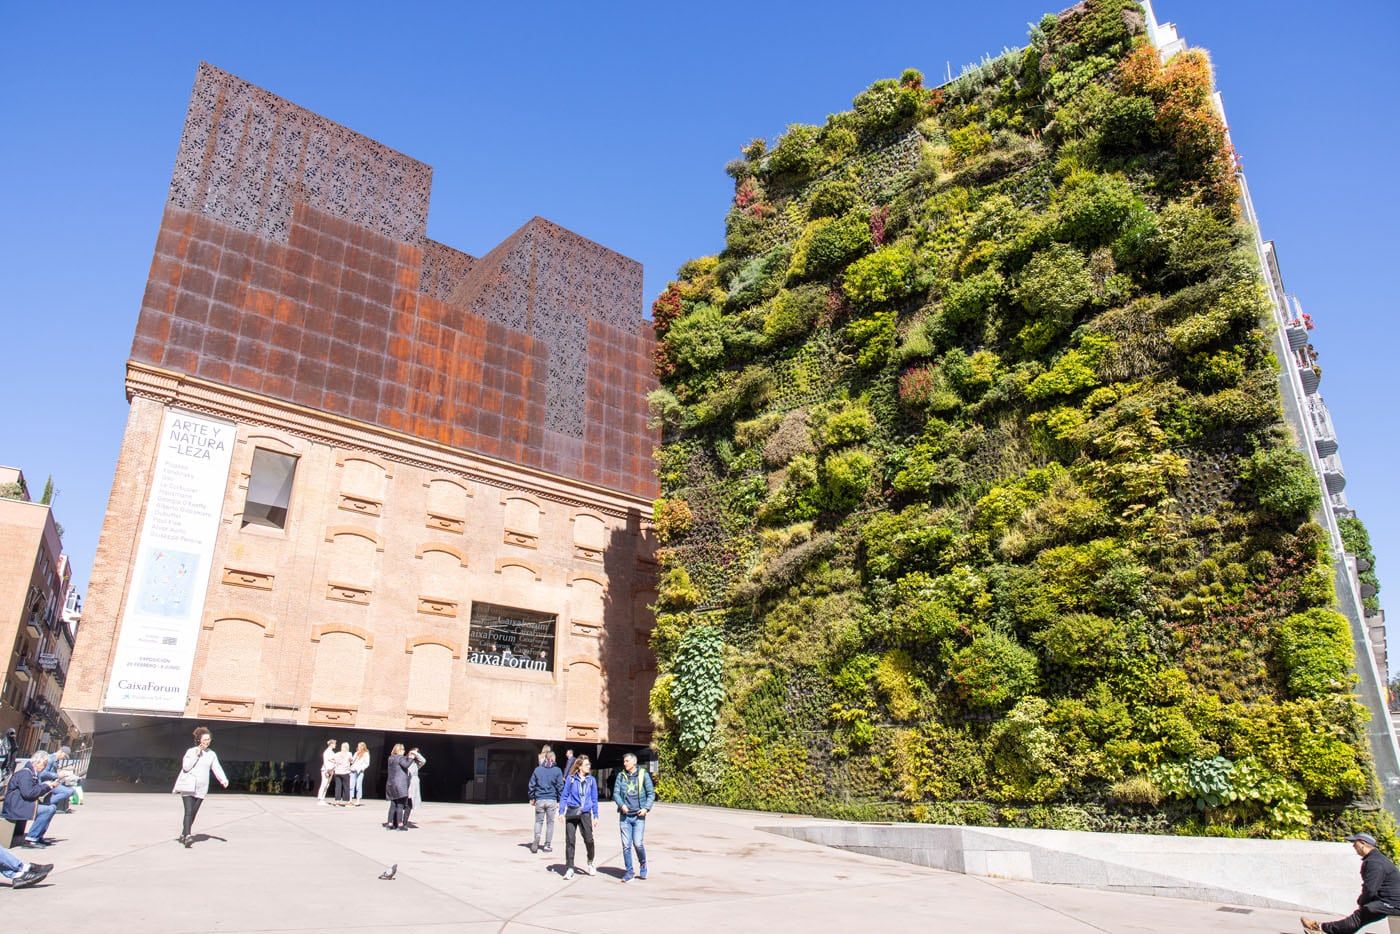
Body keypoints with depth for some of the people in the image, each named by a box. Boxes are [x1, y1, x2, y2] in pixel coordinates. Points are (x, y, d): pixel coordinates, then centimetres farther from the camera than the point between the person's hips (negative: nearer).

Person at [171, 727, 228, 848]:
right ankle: (187, 836, -22)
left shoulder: (212, 754, 10)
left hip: (201, 788, 4)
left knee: (193, 813, 9)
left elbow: (217, 768, 5)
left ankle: (183, 835, 25)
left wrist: (223, 779, -10)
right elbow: (186, 767, -10)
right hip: (187, 786, -4)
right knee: (189, 811, -16)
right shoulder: (191, 751, 0)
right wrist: (196, 755, -15)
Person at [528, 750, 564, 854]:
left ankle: (536, 840, -10)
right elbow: (560, 786, -2)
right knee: (550, 822, 9)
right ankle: (548, 845, 9)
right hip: (552, 800, -1)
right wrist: (559, 801, 6)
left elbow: (532, 785, 4)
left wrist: (532, 798, 13)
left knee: (538, 821, 12)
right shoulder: (557, 770, -3)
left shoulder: (537, 769, 2)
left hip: (539, 800, 1)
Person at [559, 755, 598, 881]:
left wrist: (596, 815, 8)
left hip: (585, 814, 1)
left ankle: (590, 863, 20)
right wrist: (561, 812, -2)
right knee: (569, 841, 1)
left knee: (589, 839, -6)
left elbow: (594, 799, 10)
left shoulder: (591, 780, 5)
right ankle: (569, 868, 12)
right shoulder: (571, 779, 0)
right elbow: (564, 796, 4)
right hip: (571, 813, -1)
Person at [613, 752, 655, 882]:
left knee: (638, 843, -8)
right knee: (626, 845, 3)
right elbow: (616, 793, 5)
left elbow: (651, 793, 2)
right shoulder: (620, 776, 7)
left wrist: (646, 808, -11)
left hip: (639, 816, -2)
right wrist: (621, 805, -14)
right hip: (624, 816, 2)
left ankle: (643, 865, 19)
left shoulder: (643, 775, 0)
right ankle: (628, 872, 16)